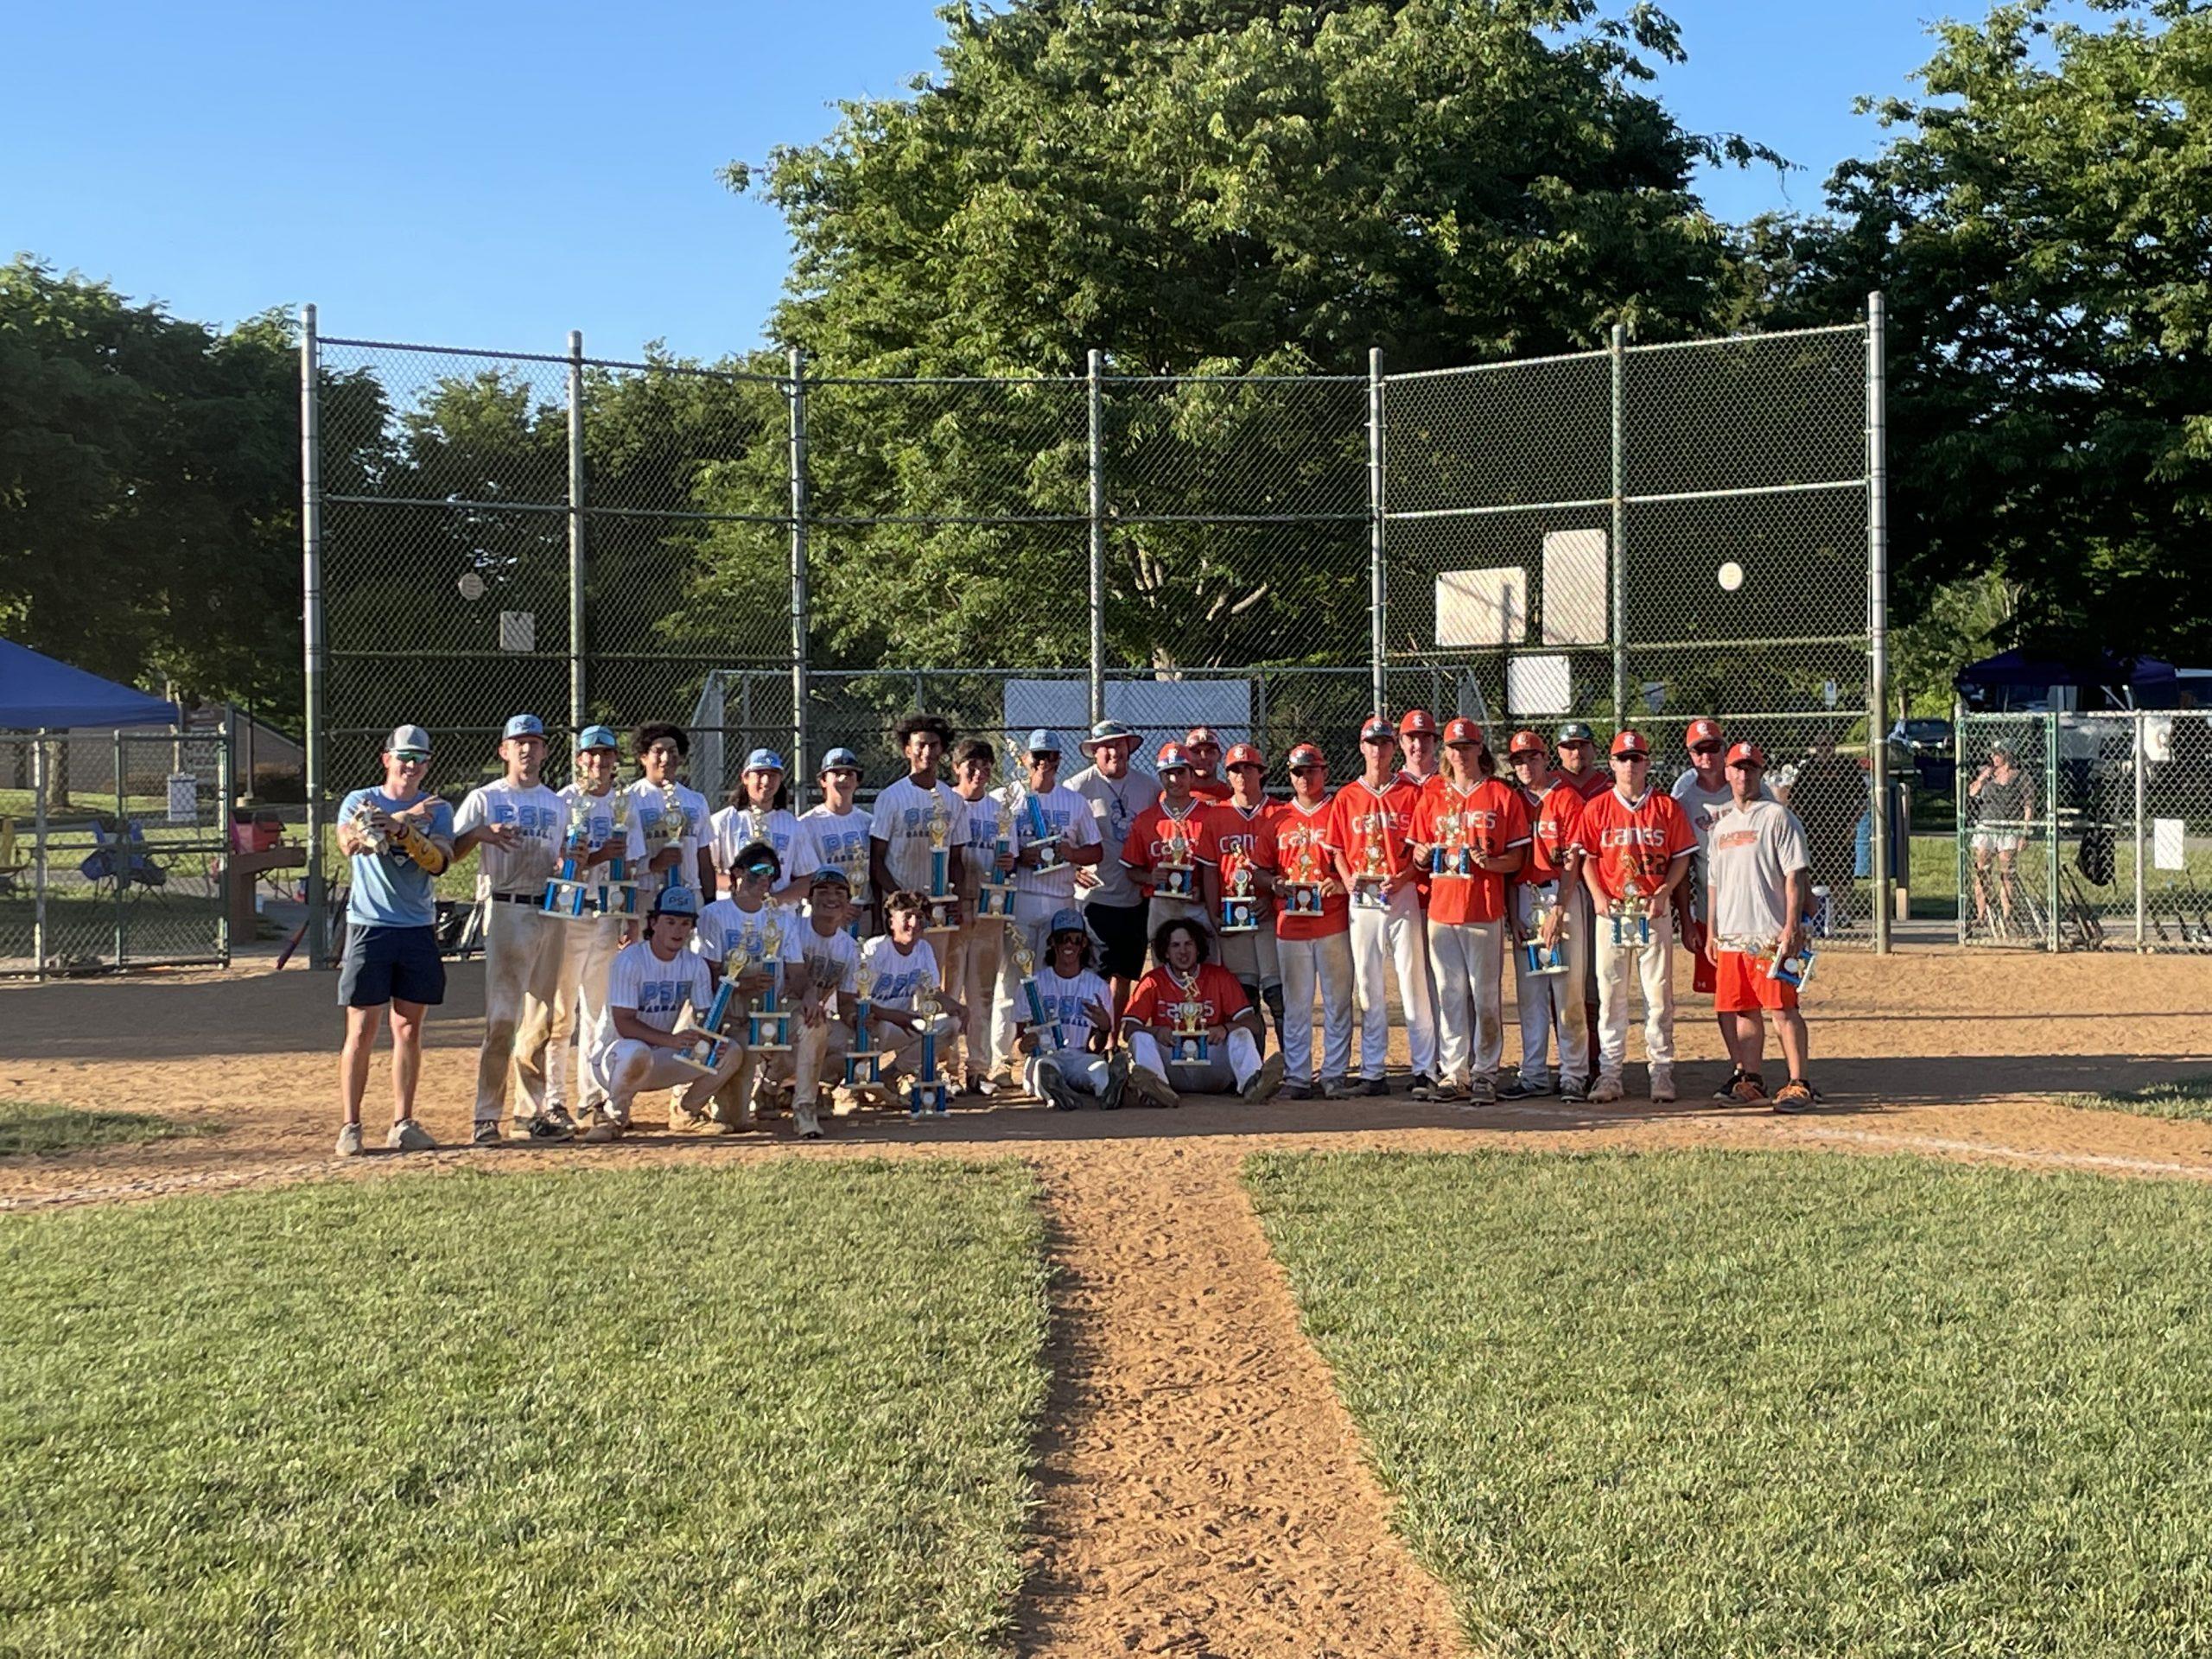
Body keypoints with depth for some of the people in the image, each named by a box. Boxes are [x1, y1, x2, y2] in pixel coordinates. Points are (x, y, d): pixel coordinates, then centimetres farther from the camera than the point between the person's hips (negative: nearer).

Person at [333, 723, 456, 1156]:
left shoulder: (437, 810, 10)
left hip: (418, 929, 3)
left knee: (409, 1030, 6)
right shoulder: (360, 801, 4)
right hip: (369, 926, -3)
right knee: (362, 1030, -4)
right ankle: (350, 1126, 2)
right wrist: (406, 817, -23)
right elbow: (349, 843, -18)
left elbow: (439, 862, -7)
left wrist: (401, 830, -22)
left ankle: (403, 1124, 13)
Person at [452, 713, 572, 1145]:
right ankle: (486, 1116, -8)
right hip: (506, 911, -5)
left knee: (541, 1020, 8)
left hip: (550, 912, 5)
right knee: (502, 1017, -11)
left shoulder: (557, 805, 18)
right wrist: (480, 833, -19)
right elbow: (448, 852, -2)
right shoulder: (484, 799, 4)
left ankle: (530, 1111, 16)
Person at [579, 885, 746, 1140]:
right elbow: (623, 1024, -23)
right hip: (612, 1058, -6)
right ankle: (613, 1117, -14)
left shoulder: (695, 965, 2)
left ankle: (686, 1111, 10)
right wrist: (672, 1040, -36)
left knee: (731, 1051, -12)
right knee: (636, 1052, -42)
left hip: (659, 1061, 6)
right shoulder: (629, 961, -17)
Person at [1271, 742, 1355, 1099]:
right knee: (1295, 1004, 4)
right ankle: (1297, 1077, 9)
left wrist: (1341, 884, -15)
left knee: (1337, 1001, 1)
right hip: (1290, 922, 2)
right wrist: (1275, 883, -3)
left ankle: (1334, 1075, 6)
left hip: (1332, 920, -2)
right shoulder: (1279, 818, 12)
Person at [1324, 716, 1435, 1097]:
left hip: (1403, 895, -2)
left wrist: (1402, 878, -14)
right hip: (1362, 898, 2)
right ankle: (1371, 1071, 11)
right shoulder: (1347, 797, 10)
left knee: (1414, 983, -4)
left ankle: (1425, 1071, -1)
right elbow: (1337, 849, 11)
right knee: (1368, 986, 6)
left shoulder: (1410, 794, 4)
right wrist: (1348, 880, -7)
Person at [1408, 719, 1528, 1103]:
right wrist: (1424, 855, -7)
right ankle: (1452, 1072, 9)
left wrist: (1490, 862, -16)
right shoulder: (1431, 797, 13)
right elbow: (1417, 852, 16)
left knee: (1485, 995, -2)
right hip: (1441, 908, 3)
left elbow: (1517, 858, 3)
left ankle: (1485, 1074, 4)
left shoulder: (1502, 797, 4)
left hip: (1485, 909, -3)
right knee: (1448, 993, 4)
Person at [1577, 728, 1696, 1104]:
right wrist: (1599, 897, -8)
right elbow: (1587, 858, 6)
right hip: (1611, 910, 0)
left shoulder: (1666, 806, 4)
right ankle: (1609, 1073, 7)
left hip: (1655, 910, 0)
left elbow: (1681, 857, 5)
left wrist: (1663, 893, -8)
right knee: (1610, 992, 2)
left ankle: (1662, 1072, 9)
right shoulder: (1596, 808, 4)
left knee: (1659, 992, 2)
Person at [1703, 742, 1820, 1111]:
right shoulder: (1722, 823, 18)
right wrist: (1711, 931, 16)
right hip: (1730, 935, 7)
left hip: (1770, 933, -7)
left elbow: (1796, 874, -9)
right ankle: (1751, 1079, 21)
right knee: (1742, 1010, 11)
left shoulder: (1777, 816, -3)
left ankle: (1799, 1084, -7)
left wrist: (1791, 925, -16)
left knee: (1782, 1008, -9)